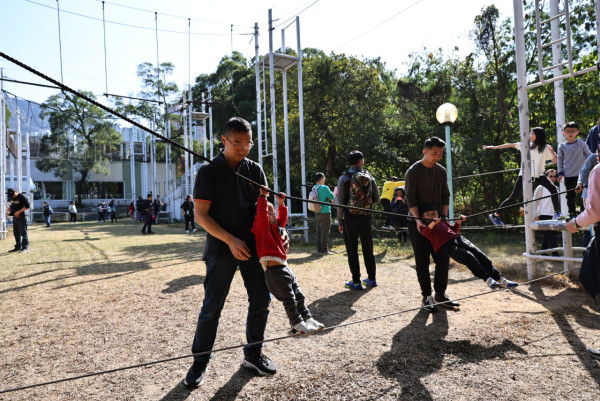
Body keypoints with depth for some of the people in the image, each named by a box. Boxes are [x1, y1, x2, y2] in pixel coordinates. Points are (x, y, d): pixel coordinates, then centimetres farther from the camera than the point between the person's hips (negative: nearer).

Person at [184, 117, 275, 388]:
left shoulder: (254, 170, 7)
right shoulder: (209, 171, -6)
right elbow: (200, 214, -10)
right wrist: (231, 240, -18)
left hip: (253, 246, 5)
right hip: (221, 248, -4)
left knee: (261, 299, 8)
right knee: (212, 306, 0)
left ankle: (253, 354, 27)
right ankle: (200, 362, 19)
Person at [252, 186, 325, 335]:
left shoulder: (275, 227, 19)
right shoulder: (262, 227, -7)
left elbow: (282, 218, 30)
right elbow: (261, 212, -21)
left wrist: (281, 204, 19)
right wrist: (263, 196, -16)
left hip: (284, 267, 10)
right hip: (274, 269, -10)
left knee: (299, 296, 13)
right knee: (289, 299, -3)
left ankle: (308, 319, 22)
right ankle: (297, 325, 7)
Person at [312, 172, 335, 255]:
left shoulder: (314, 188, 9)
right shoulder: (324, 187, -16)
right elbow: (332, 197, -9)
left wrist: (330, 200, 16)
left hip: (317, 212, 8)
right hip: (325, 212, -8)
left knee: (319, 230, 12)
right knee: (325, 231, -3)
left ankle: (319, 249, 18)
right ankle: (324, 250, -1)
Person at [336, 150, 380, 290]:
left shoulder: (344, 178, -6)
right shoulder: (369, 177, 3)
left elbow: (340, 202, -7)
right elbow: (376, 199, 6)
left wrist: (340, 222, -1)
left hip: (350, 218, -3)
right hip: (366, 217, 3)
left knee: (352, 250, 4)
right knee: (368, 249, 15)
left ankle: (356, 281, 8)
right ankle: (372, 278, 24)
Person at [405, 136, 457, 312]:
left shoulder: (441, 171, 9)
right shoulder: (413, 171, -8)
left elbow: (445, 196, 10)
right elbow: (410, 198, -12)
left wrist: (444, 216, -3)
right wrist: (418, 219, -22)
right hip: (418, 223, -5)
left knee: (443, 258, 6)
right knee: (422, 261, 0)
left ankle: (440, 293, 19)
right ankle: (426, 296, 9)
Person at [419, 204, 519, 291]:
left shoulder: (442, 222, 30)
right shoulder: (425, 227, 10)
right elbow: (425, 232, -14)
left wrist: (458, 222, 23)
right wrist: (433, 223, -29)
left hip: (458, 238, 7)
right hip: (447, 246, -7)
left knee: (480, 255, -7)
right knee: (469, 257, -29)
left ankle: (499, 279, -4)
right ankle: (487, 279, -26)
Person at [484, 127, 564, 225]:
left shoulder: (546, 148, 5)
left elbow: (555, 161, 2)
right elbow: (511, 145, 11)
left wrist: (552, 152, -18)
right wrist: (494, 147, 9)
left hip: (538, 175, 1)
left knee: (553, 189, -22)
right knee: (513, 197, 0)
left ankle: (556, 213, -13)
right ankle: (495, 215, 9)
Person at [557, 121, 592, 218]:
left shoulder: (582, 144, 1)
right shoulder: (562, 146, 2)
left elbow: (589, 156, 7)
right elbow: (560, 160, 8)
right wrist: (560, 173, 2)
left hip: (581, 174, 0)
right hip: (568, 175, 1)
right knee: (570, 196, 6)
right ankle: (572, 214, 16)